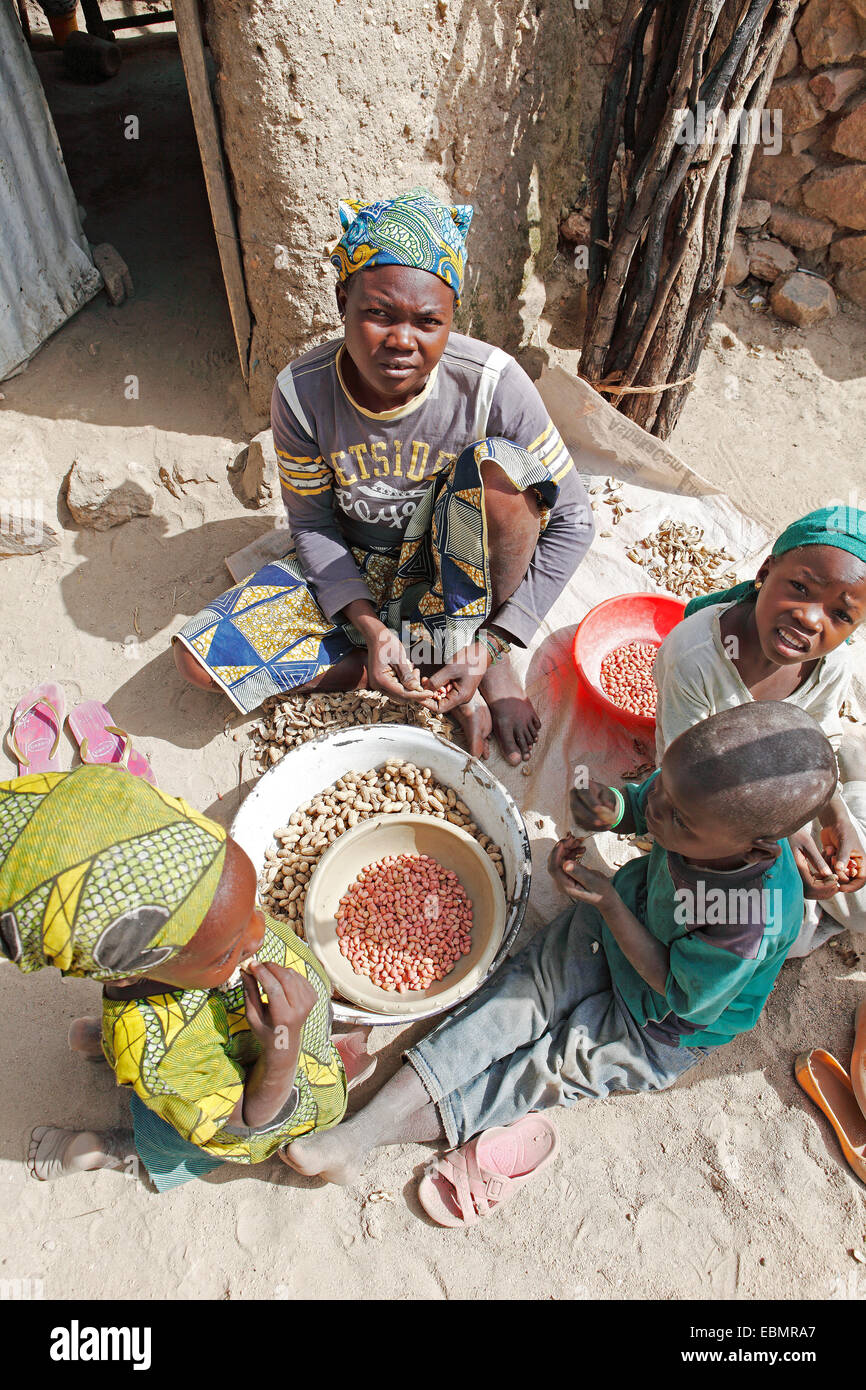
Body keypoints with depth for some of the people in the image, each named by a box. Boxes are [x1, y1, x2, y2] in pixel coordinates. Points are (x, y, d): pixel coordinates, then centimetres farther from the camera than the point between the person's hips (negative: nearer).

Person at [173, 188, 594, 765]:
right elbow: (313, 524, -6)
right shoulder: (301, 393, -17)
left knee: (497, 463, -33)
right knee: (198, 657, -15)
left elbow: (573, 519, -16)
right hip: (352, 575, 3)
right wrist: (367, 625, -23)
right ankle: (434, 663, -13)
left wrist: (494, 644, -23)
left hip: (462, 572, -2)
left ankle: (478, 648, -10)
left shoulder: (491, 382, -22)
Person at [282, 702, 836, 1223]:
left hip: (663, 1028, -4)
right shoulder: (705, 788, -27)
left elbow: (679, 996, -23)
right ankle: (362, 1127, -7)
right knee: (515, 1002, -8)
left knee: (552, 1068, -5)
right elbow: (638, 801, -4)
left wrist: (607, 902, -30)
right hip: (613, 924, 5)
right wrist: (611, 806, -28)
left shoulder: (753, 925, -40)